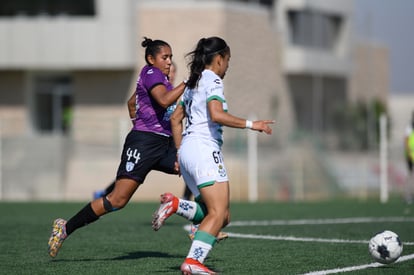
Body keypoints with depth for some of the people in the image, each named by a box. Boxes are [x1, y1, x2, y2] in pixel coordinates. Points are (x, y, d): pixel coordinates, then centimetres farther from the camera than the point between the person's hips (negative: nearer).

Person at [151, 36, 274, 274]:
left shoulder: (194, 83, 22)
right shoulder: (213, 81, -5)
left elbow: (175, 118, 26)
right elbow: (217, 115, -21)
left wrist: (180, 152, 27)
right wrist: (250, 124, -18)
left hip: (187, 150, 9)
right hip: (204, 149, -9)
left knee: (223, 216, 7)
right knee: (218, 214, -13)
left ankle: (176, 205, -6)